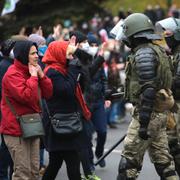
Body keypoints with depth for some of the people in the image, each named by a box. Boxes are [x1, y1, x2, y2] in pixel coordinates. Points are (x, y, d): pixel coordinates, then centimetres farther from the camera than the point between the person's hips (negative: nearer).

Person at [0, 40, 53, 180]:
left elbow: (48, 93, 10)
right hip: (16, 129, -9)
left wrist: (41, 75, -2)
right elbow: (26, 96, -27)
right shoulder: (12, 75, -15)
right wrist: (33, 76, -17)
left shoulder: (32, 71, 13)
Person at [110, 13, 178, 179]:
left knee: (130, 160, -5)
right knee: (163, 160, 11)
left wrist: (143, 122, -24)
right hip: (161, 113, 10)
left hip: (149, 113, -10)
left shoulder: (144, 53, -15)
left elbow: (148, 89, -23)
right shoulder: (157, 50, 15)